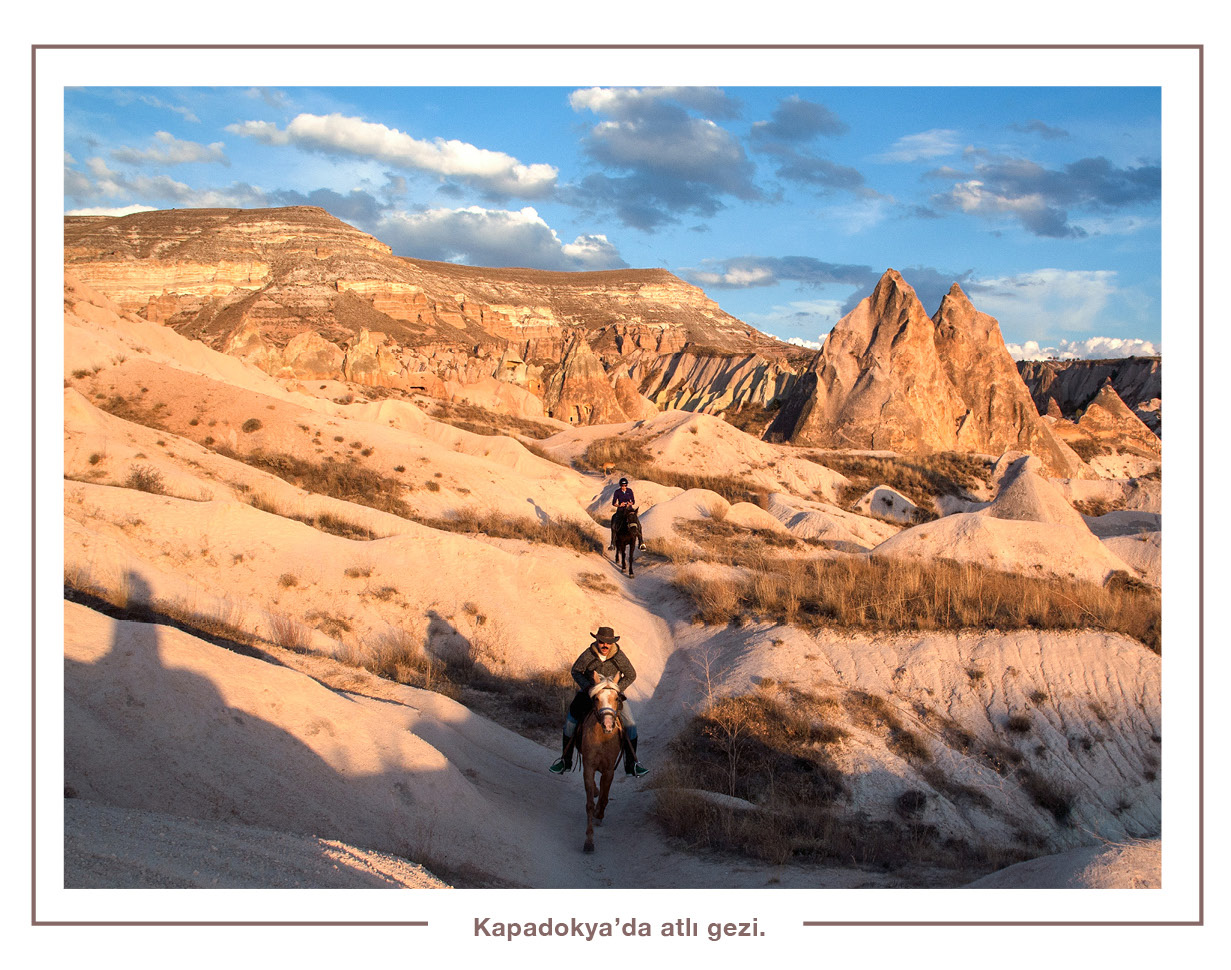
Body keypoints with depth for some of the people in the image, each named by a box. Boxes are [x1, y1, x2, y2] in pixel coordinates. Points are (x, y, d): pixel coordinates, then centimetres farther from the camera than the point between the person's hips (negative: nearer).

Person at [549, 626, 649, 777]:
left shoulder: (619, 657, -18)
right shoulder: (588, 655, -20)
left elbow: (631, 675, -6)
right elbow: (575, 671, -6)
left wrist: (617, 689, -19)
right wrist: (587, 687, -20)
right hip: (588, 691, 0)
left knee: (630, 725, -11)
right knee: (570, 722, -12)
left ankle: (631, 764, 2)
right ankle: (564, 760, 6)